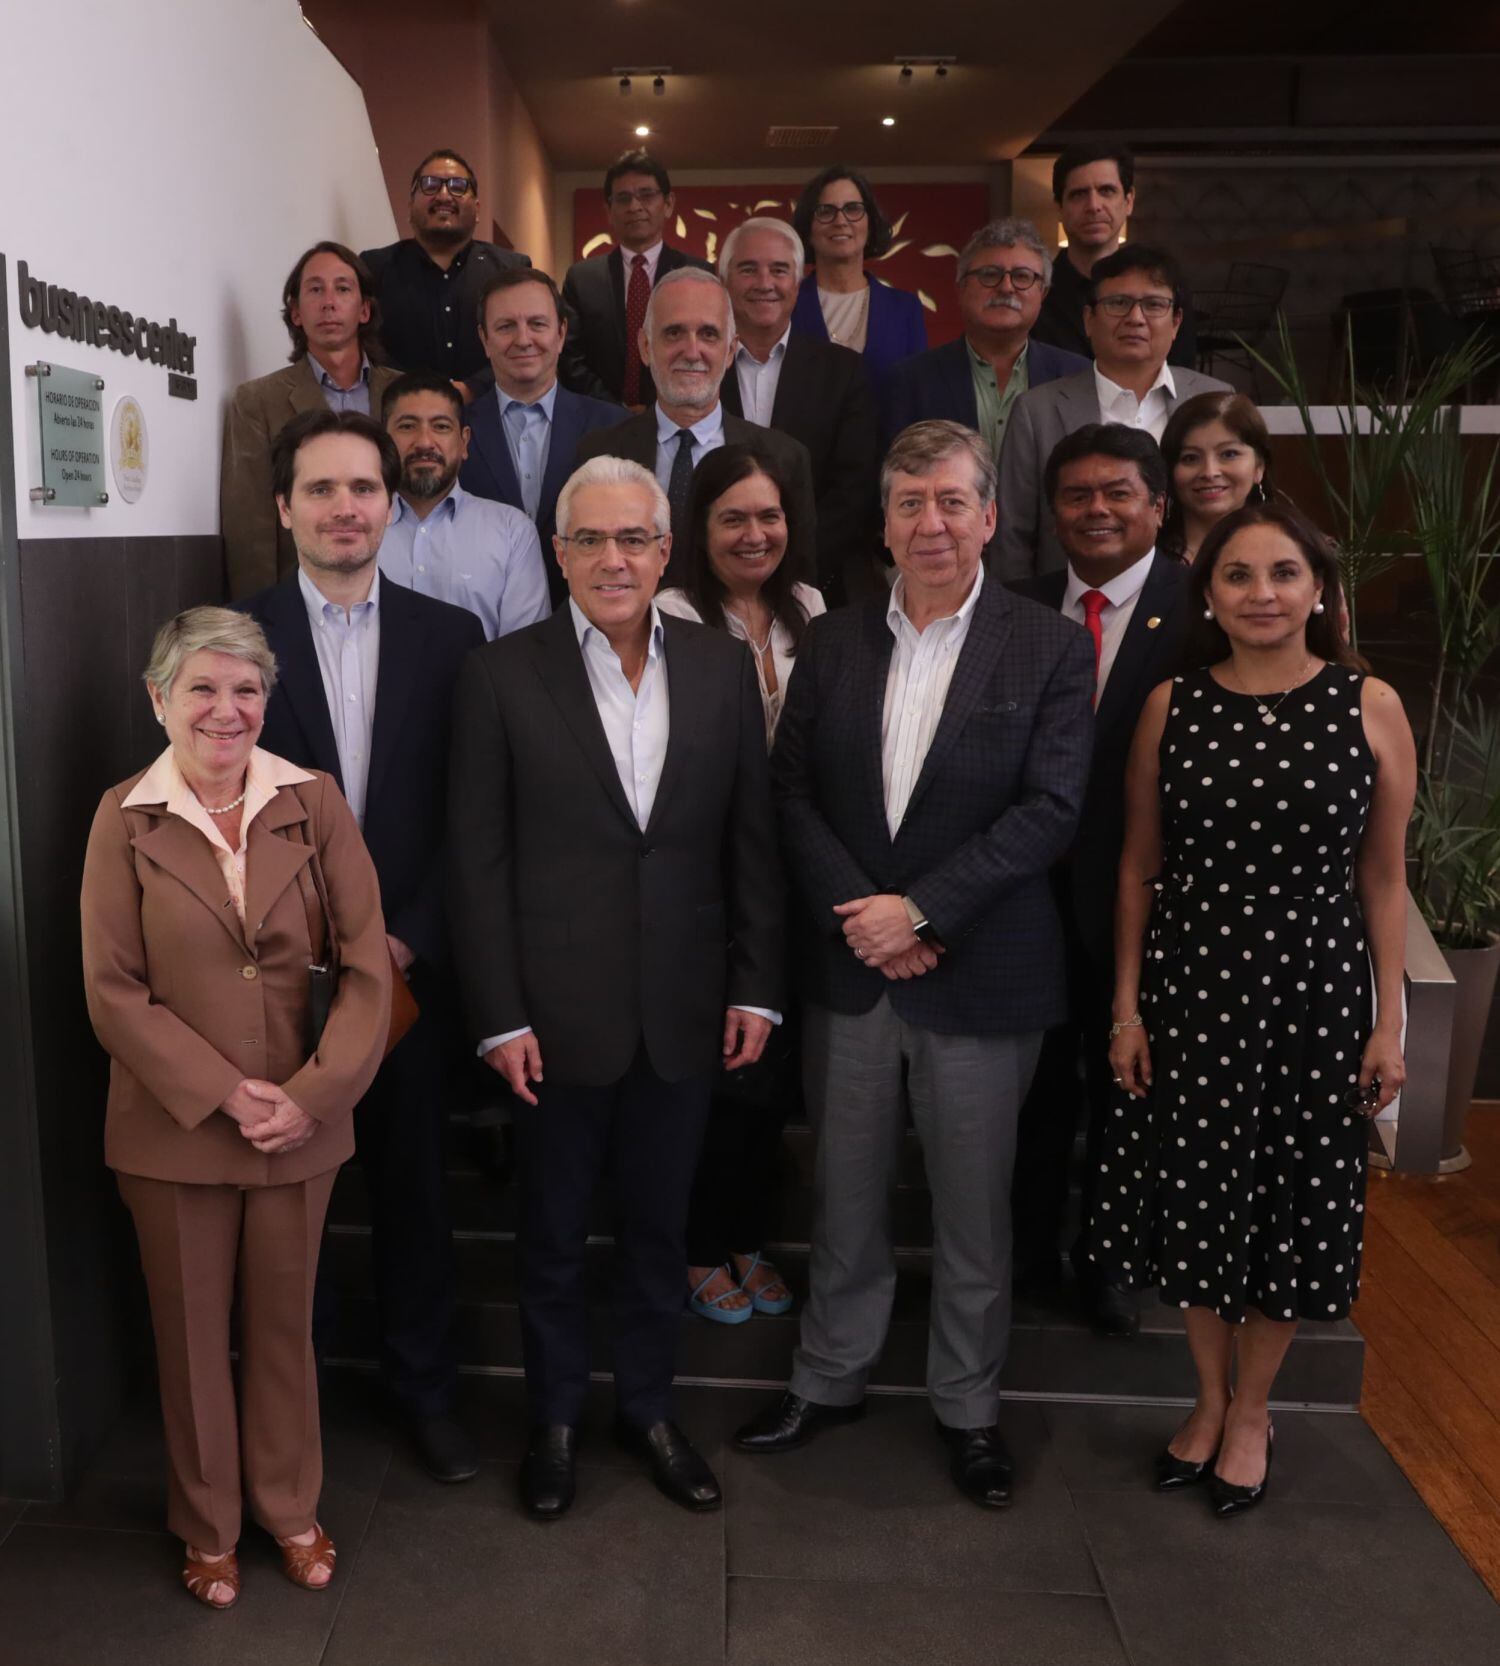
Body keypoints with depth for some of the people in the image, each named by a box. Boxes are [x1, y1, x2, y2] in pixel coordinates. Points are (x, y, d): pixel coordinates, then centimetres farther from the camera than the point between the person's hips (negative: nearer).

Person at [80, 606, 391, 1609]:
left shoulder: (314, 803, -5)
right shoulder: (125, 820, -6)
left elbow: (368, 965, -6)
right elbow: (113, 991, -7)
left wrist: (314, 1094, -14)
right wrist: (222, 1094, -14)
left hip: (300, 1122, 1)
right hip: (173, 1127, -1)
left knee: (285, 1321, 17)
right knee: (192, 1331, 16)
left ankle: (289, 1505, 39)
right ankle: (208, 1525, 37)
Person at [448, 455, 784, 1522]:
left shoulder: (724, 667, 2)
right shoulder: (502, 675, -5)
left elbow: (754, 839, 4)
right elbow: (479, 860, -5)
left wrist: (756, 988, 0)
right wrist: (501, 1017, -8)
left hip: (685, 1012, 2)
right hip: (559, 1013, -2)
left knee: (659, 1227, 17)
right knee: (555, 1234, 15)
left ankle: (650, 1408, 37)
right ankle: (556, 1419, 35)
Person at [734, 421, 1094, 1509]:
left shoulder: (1050, 648, -5)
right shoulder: (833, 642, 5)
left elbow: (1050, 809, -12)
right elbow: (792, 790, 2)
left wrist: (919, 909, -18)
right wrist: (856, 916, -11)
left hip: (979, 975, -2)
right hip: (849, 969, 3)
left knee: (975, 1207, 12)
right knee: (847, 1194, 16)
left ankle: (968, 1407, 32)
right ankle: (829, 1379, 36)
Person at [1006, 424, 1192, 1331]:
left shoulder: (1202, 609, -10)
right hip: (1032, 890, 3)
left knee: (1123, 1087, 16)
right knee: (1036, 1086, 18)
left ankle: (1106, 1263, 37)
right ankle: (1029, 1252, 39)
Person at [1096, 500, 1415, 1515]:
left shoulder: (1370, 707, -4)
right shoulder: (1173, 706, -1)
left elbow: (1384, 878, -1)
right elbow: (1139, 866, 3)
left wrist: (1390, 1022, -2)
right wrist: (1127, 1006, 1)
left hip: (1315, 991, -1)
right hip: (1191, 986, 1)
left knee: (1291, 1203, 11)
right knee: (1194, 1197, 12)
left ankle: (1252, 1412, 34)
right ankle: (1211, 1398, 35)